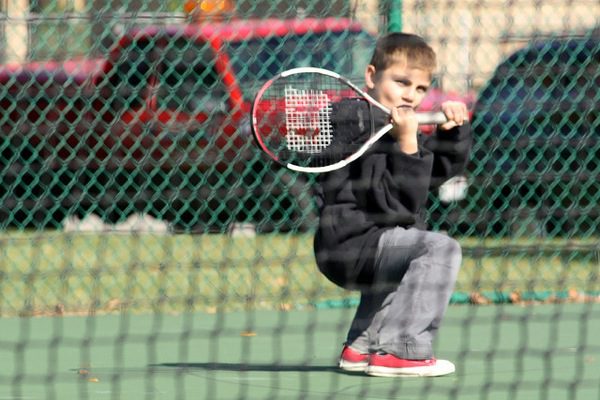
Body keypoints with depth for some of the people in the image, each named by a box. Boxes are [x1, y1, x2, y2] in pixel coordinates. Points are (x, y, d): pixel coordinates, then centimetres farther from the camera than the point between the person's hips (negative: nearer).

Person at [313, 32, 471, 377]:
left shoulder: (395, 129, 13)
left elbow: (445, 168, 22)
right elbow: (397, 204, -24)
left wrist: (453, 129, 6)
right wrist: (408, 143, -27)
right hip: (349, 245, -11)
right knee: (440, 249, -23)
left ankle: (362, 346, 38)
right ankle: (399, 351, -26)